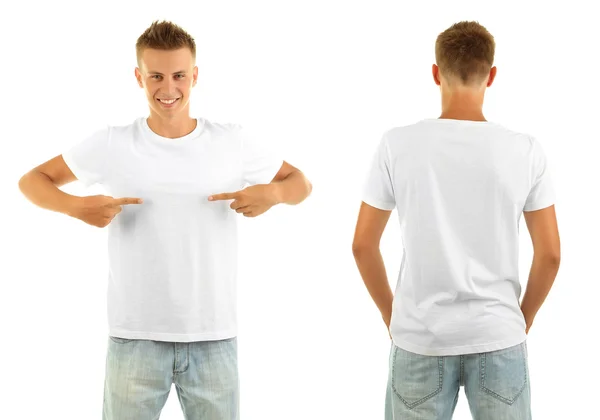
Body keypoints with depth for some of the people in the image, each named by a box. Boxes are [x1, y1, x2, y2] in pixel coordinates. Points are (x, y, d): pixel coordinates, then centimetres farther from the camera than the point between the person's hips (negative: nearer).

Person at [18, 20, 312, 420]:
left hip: (214, 338, 1)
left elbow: (301, 182, 11)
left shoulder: (233, 142, 0)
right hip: (134, 338, -1)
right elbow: (32, 180, 6)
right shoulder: (112, 144, -2)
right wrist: (77, 207, -14)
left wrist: (273, 193, -12)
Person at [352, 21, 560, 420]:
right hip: (499, 339, 0)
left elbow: (363, 245, -3)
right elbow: (550, 253, -3)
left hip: (421, 340, 0)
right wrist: (524, 318, 13)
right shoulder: (526, 150, -6)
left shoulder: (397, 145, -7)